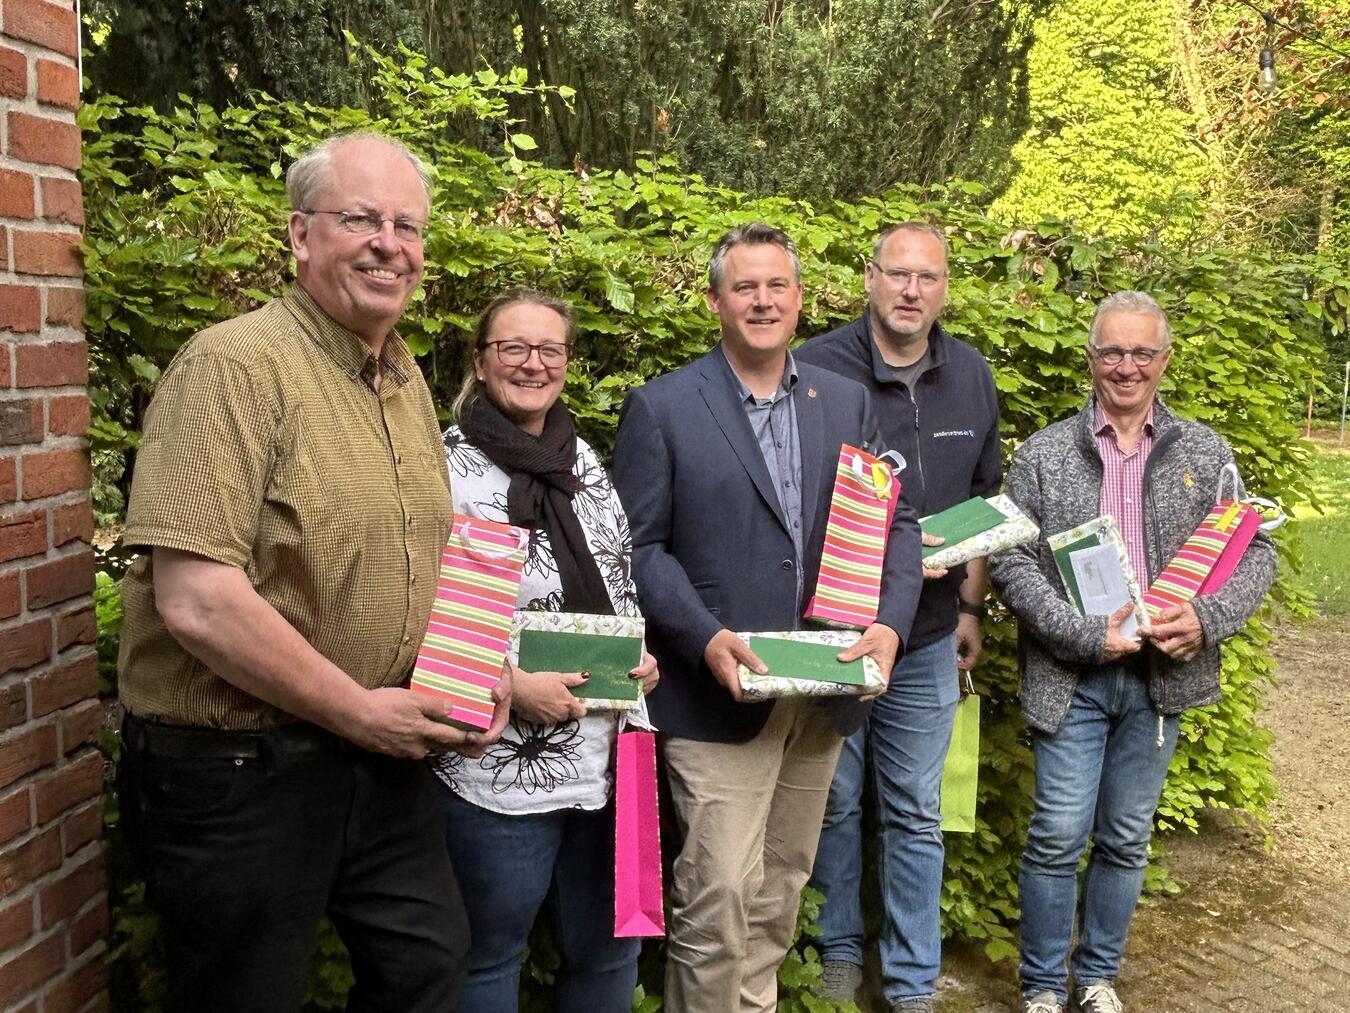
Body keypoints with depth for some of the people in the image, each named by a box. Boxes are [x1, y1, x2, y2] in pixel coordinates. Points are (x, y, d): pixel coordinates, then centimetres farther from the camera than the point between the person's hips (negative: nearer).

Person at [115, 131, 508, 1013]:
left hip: (382, 755, 8)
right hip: (235, 770, -7)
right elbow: (195, 601, -26)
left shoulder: (407, 379, 8)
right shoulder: (236, 365, -18)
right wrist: (358, 710, -17)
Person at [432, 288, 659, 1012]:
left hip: (604, 756, 6)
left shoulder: (583, 460, 11)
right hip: (500, 762, -6)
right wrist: (511, 686, -19)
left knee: (608, 953, 18)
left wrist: (641, 656, 2)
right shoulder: (447, 466, -9)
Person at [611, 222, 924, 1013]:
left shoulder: (848, 401, 9)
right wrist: (706, 638, -19)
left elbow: (896, 522, 8)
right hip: (719, 693, -4)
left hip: (827, 687, 5)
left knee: (781, 890, 17)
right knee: (719, 900, -4)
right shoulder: (661, 407, -3)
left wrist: (891, 623, -9)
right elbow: (640, 546, -5)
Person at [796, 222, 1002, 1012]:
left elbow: (985, 502, 12)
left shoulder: (972, 376, 4)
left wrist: (972, 606, 10)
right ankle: (842, 949, 35)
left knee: (916, 817, 13)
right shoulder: (817, 369, -12)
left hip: (928, 642, 3)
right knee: (836, 805, 13)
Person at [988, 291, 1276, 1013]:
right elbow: (1010, 561, -6)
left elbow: (1256, 551, 7)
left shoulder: (1207, 452, 6)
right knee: (1059, 838, 1)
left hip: (1161, 675, 2)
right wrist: (1085, 634, -16)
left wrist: (1207, 618, -12)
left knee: (1126, 840, 14)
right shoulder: (1043, 453, -1)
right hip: (1071, 677, -2)